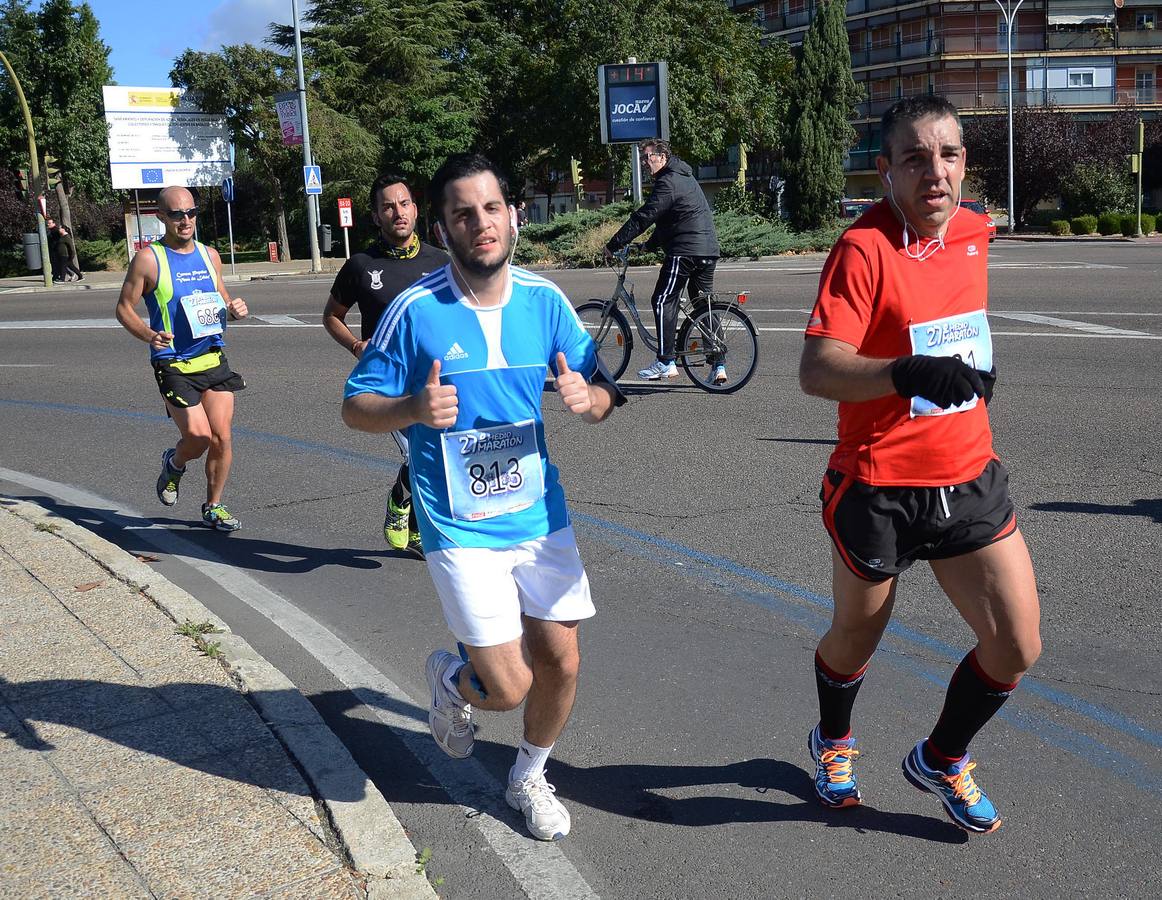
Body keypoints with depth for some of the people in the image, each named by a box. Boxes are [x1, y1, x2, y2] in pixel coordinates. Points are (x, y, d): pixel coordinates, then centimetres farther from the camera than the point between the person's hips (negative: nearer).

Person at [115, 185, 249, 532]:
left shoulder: (209, 255, 10)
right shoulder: (148, 259, -5)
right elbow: (124, 308, -3)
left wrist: (234, 309, -3)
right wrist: (148, 335, -22)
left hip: (214, 360, 5)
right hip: (174, 365, -4)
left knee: (221, 437, 0)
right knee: (198, 437, -12)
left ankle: (213, 507, 17)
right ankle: (173, 464, 25)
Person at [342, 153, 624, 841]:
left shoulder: (545, 301, -2)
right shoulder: (416, 311, -12)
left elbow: (604, 394, 5)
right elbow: (356, 407, -6)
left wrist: (589, 397, -20)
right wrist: (414, 408, -27)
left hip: (542, 516, 4)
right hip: (461, 530, -4)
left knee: (561, 664, 9)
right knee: (508, 687, -5)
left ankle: (530, 777, 39)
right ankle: (451, 677, 33)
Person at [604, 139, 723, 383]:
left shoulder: (668, 182, -11)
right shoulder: (685, 178, 22)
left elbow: (643, 218, -15)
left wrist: (613, 245, -11)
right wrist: (649, 245, 26)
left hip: (684, 250, -10)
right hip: (708, 249, 10)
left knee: (664, 302, -2)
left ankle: (666, 362, -3)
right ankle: (719, 366, 9)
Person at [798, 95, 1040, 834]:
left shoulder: (974, 233, 4)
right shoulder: (863, 249, -17)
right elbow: (816, 370, -28)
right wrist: (908, 373, -41)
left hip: (970, 476, 6)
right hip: (879, 486, -5)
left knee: (1017, 646, 1)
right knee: (857, 640, 14)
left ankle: (942, 759, 29)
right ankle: (834, 741, 48)